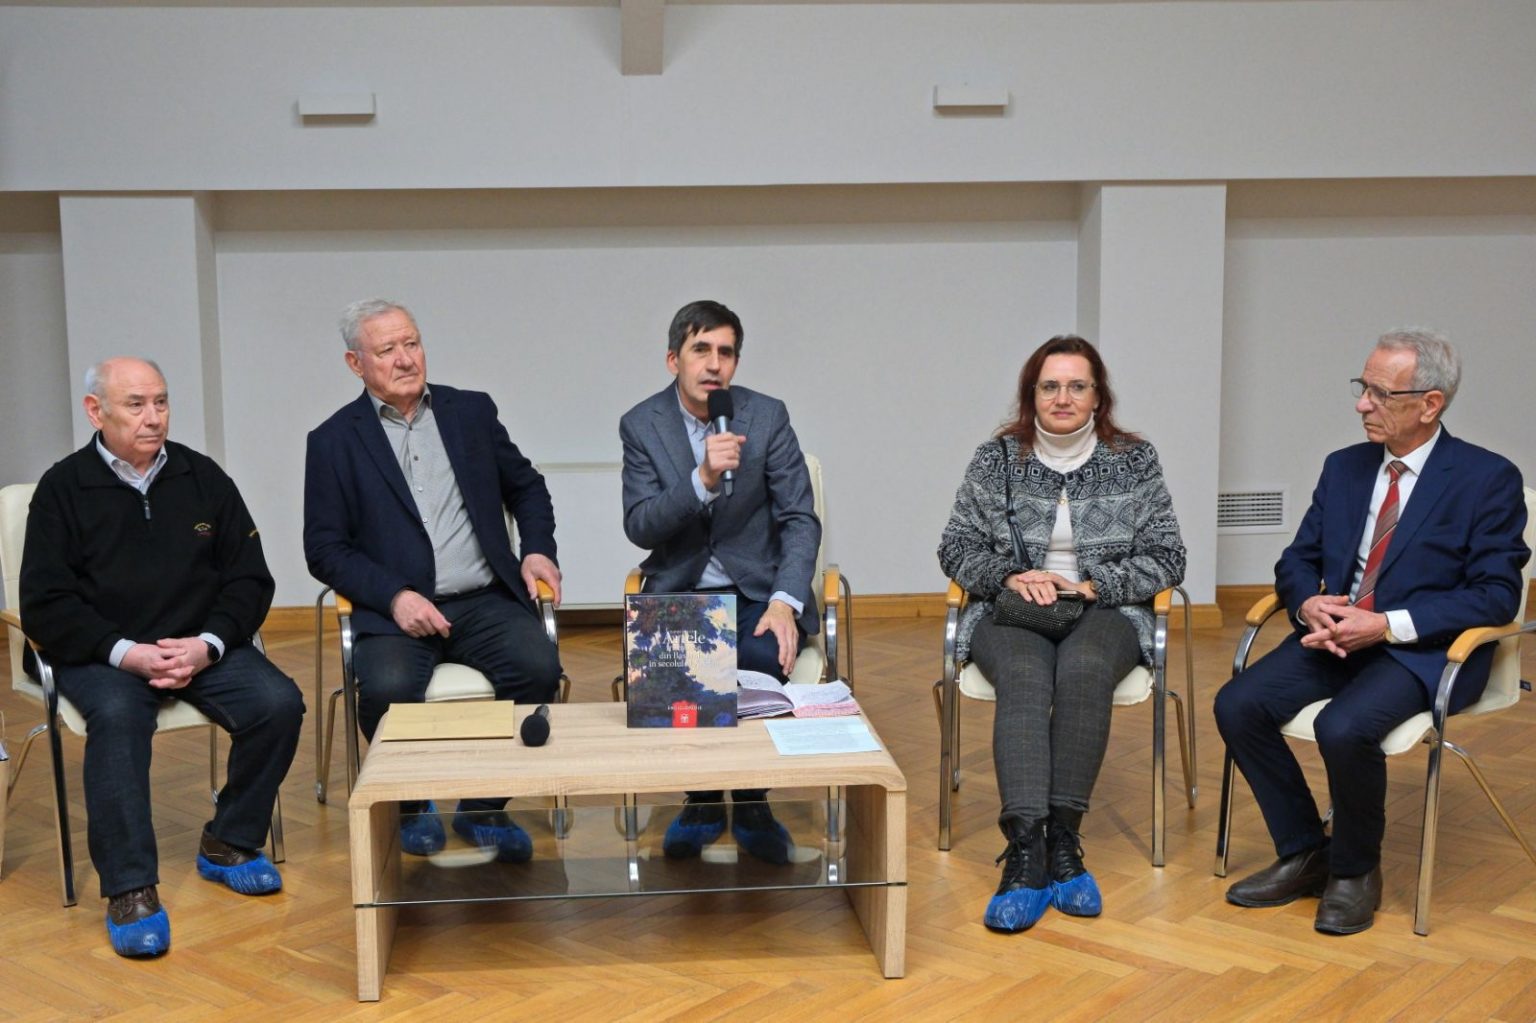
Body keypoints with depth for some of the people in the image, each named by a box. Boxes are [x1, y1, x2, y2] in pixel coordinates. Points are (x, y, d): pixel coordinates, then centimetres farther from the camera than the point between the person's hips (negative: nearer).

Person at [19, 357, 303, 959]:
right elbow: (45, 608, -4)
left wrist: (206, 646, -10)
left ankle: (227, 845, -1)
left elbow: (249, 581, 8)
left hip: (201, 647, 3)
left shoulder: (203, 478, 8)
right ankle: (130, 889, -29)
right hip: (101, 655, -3)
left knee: (278, 704, -22)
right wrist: (127, 654, -17)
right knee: (117, 718, -35)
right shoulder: (63, 489, 0)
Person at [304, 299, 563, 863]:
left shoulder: (471, 411, 13)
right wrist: (395, 596, -13)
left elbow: (526, 487, 24)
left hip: (484, 602, 2)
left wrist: (538, 549, 6)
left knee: (538, 667, -26)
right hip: (396, 610, -2)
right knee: (387, 688, -32)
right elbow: (324, 548, 2)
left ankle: (483, 806, -4)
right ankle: (411, 805, -1)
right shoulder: (334, 440, 5)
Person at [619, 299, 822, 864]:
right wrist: (703, 479, -27)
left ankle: (751, 805, -5)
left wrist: (785, 602, -20)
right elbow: (639, 527, -10)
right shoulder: (641, 424, -1)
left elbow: (800, 520, -4)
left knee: (764, 658, -32)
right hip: (677, 591, 0)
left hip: (755, 589, 0)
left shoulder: (767, 416, -2)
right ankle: (701, 800, -3)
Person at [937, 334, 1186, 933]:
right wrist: (1010, 576, -10)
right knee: (1024, 677, -34)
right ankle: (1028, 848, -42)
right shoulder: (996, 459, 9)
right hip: (1011, 610, 0)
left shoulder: (1135, 462, 8)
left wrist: (1091, 586, -10)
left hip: (1104, 611, 0)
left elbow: (1165, 559, 4)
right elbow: (957, 548, 9)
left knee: (1083, 669, -35)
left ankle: (1060, 838, -32)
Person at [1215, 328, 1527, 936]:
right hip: (1333, 634, 6)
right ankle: (1303, 856, 0)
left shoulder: (1489, 479, -5)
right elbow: (1297, 561, 15)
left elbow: (1496, 595, -11)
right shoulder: (1344, 467, 12)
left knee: (1344, 727, -33)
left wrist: (1386, 625, -21)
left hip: (1422, 650, -6)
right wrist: (1308, 604, -10)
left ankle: (1355, 871, -5)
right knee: (1237, 705, -17)